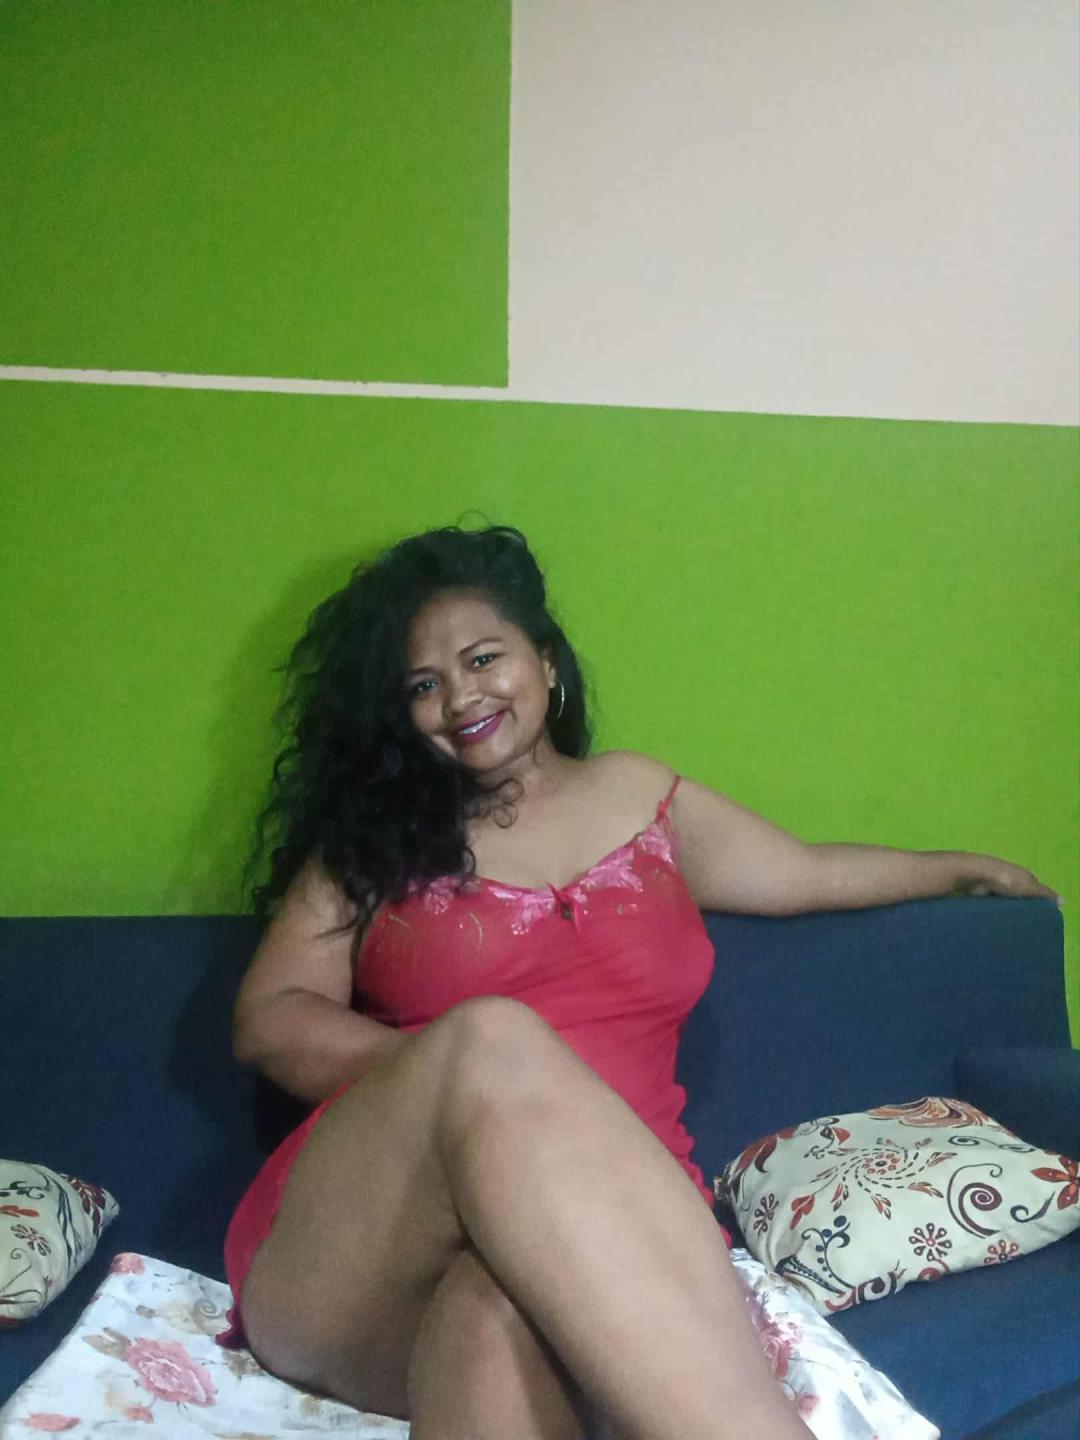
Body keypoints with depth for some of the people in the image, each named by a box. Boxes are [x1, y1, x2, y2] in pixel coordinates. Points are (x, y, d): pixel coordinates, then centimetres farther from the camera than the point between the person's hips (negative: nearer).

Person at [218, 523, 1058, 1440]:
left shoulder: (639, 797, 22)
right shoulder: (373, 835, 15)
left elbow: (810, 874, 36)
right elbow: (269, 1020, 5)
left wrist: (962, 869, 49)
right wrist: (462, 1062, -10)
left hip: (596, 1241, 0)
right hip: (354, 1258, 0)